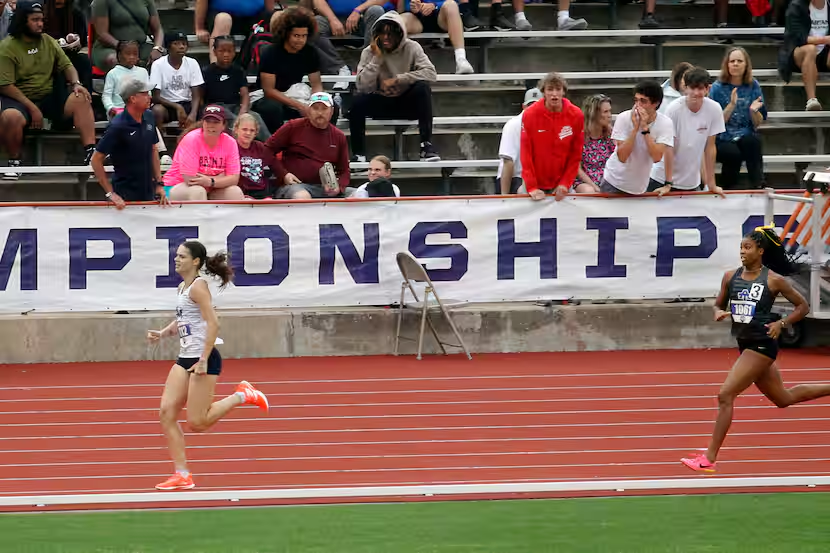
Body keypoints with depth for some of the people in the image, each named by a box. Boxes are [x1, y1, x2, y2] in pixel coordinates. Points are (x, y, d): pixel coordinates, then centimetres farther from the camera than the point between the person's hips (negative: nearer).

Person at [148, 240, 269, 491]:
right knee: (166, 413, -1)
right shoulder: (182, 287, 13)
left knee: (197, 423, -7)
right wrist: (162, 333, 6)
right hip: (185, 359, 9)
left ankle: (242, 395, 12)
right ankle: (182, 475, 2)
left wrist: (204, 360, -23)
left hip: (204, 359, -9)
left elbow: (213, 324, -21)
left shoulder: (197, 287, -14)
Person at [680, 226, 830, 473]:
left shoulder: (774, 280, -10)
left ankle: (710, 458, -11)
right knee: (783, 399, 21)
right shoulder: (730, 277, 4)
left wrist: (781, 323, -15)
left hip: (761, 345, -8)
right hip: (745, 344, 8)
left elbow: (803, 306, -1)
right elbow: (718, 305, 16)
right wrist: (719, 312, -8)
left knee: (725, 395, -15)